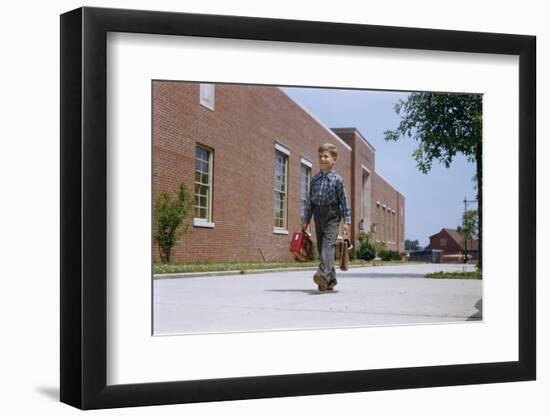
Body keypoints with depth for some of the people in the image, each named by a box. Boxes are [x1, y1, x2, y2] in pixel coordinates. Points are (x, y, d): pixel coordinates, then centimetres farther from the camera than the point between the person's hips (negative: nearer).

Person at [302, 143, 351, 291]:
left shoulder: (337, 179, -4)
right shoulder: (315, 179, 10)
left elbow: (344, 201, -4)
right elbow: (309, 200, 13)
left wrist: (347, 221, -8)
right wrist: (305, 220, 10)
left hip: (332, 214, -5)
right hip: (318, 215, 5)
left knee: (328, 244, -20)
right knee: (321, 247, 7)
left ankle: (323, 273, -33)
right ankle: (331, 278, 17)